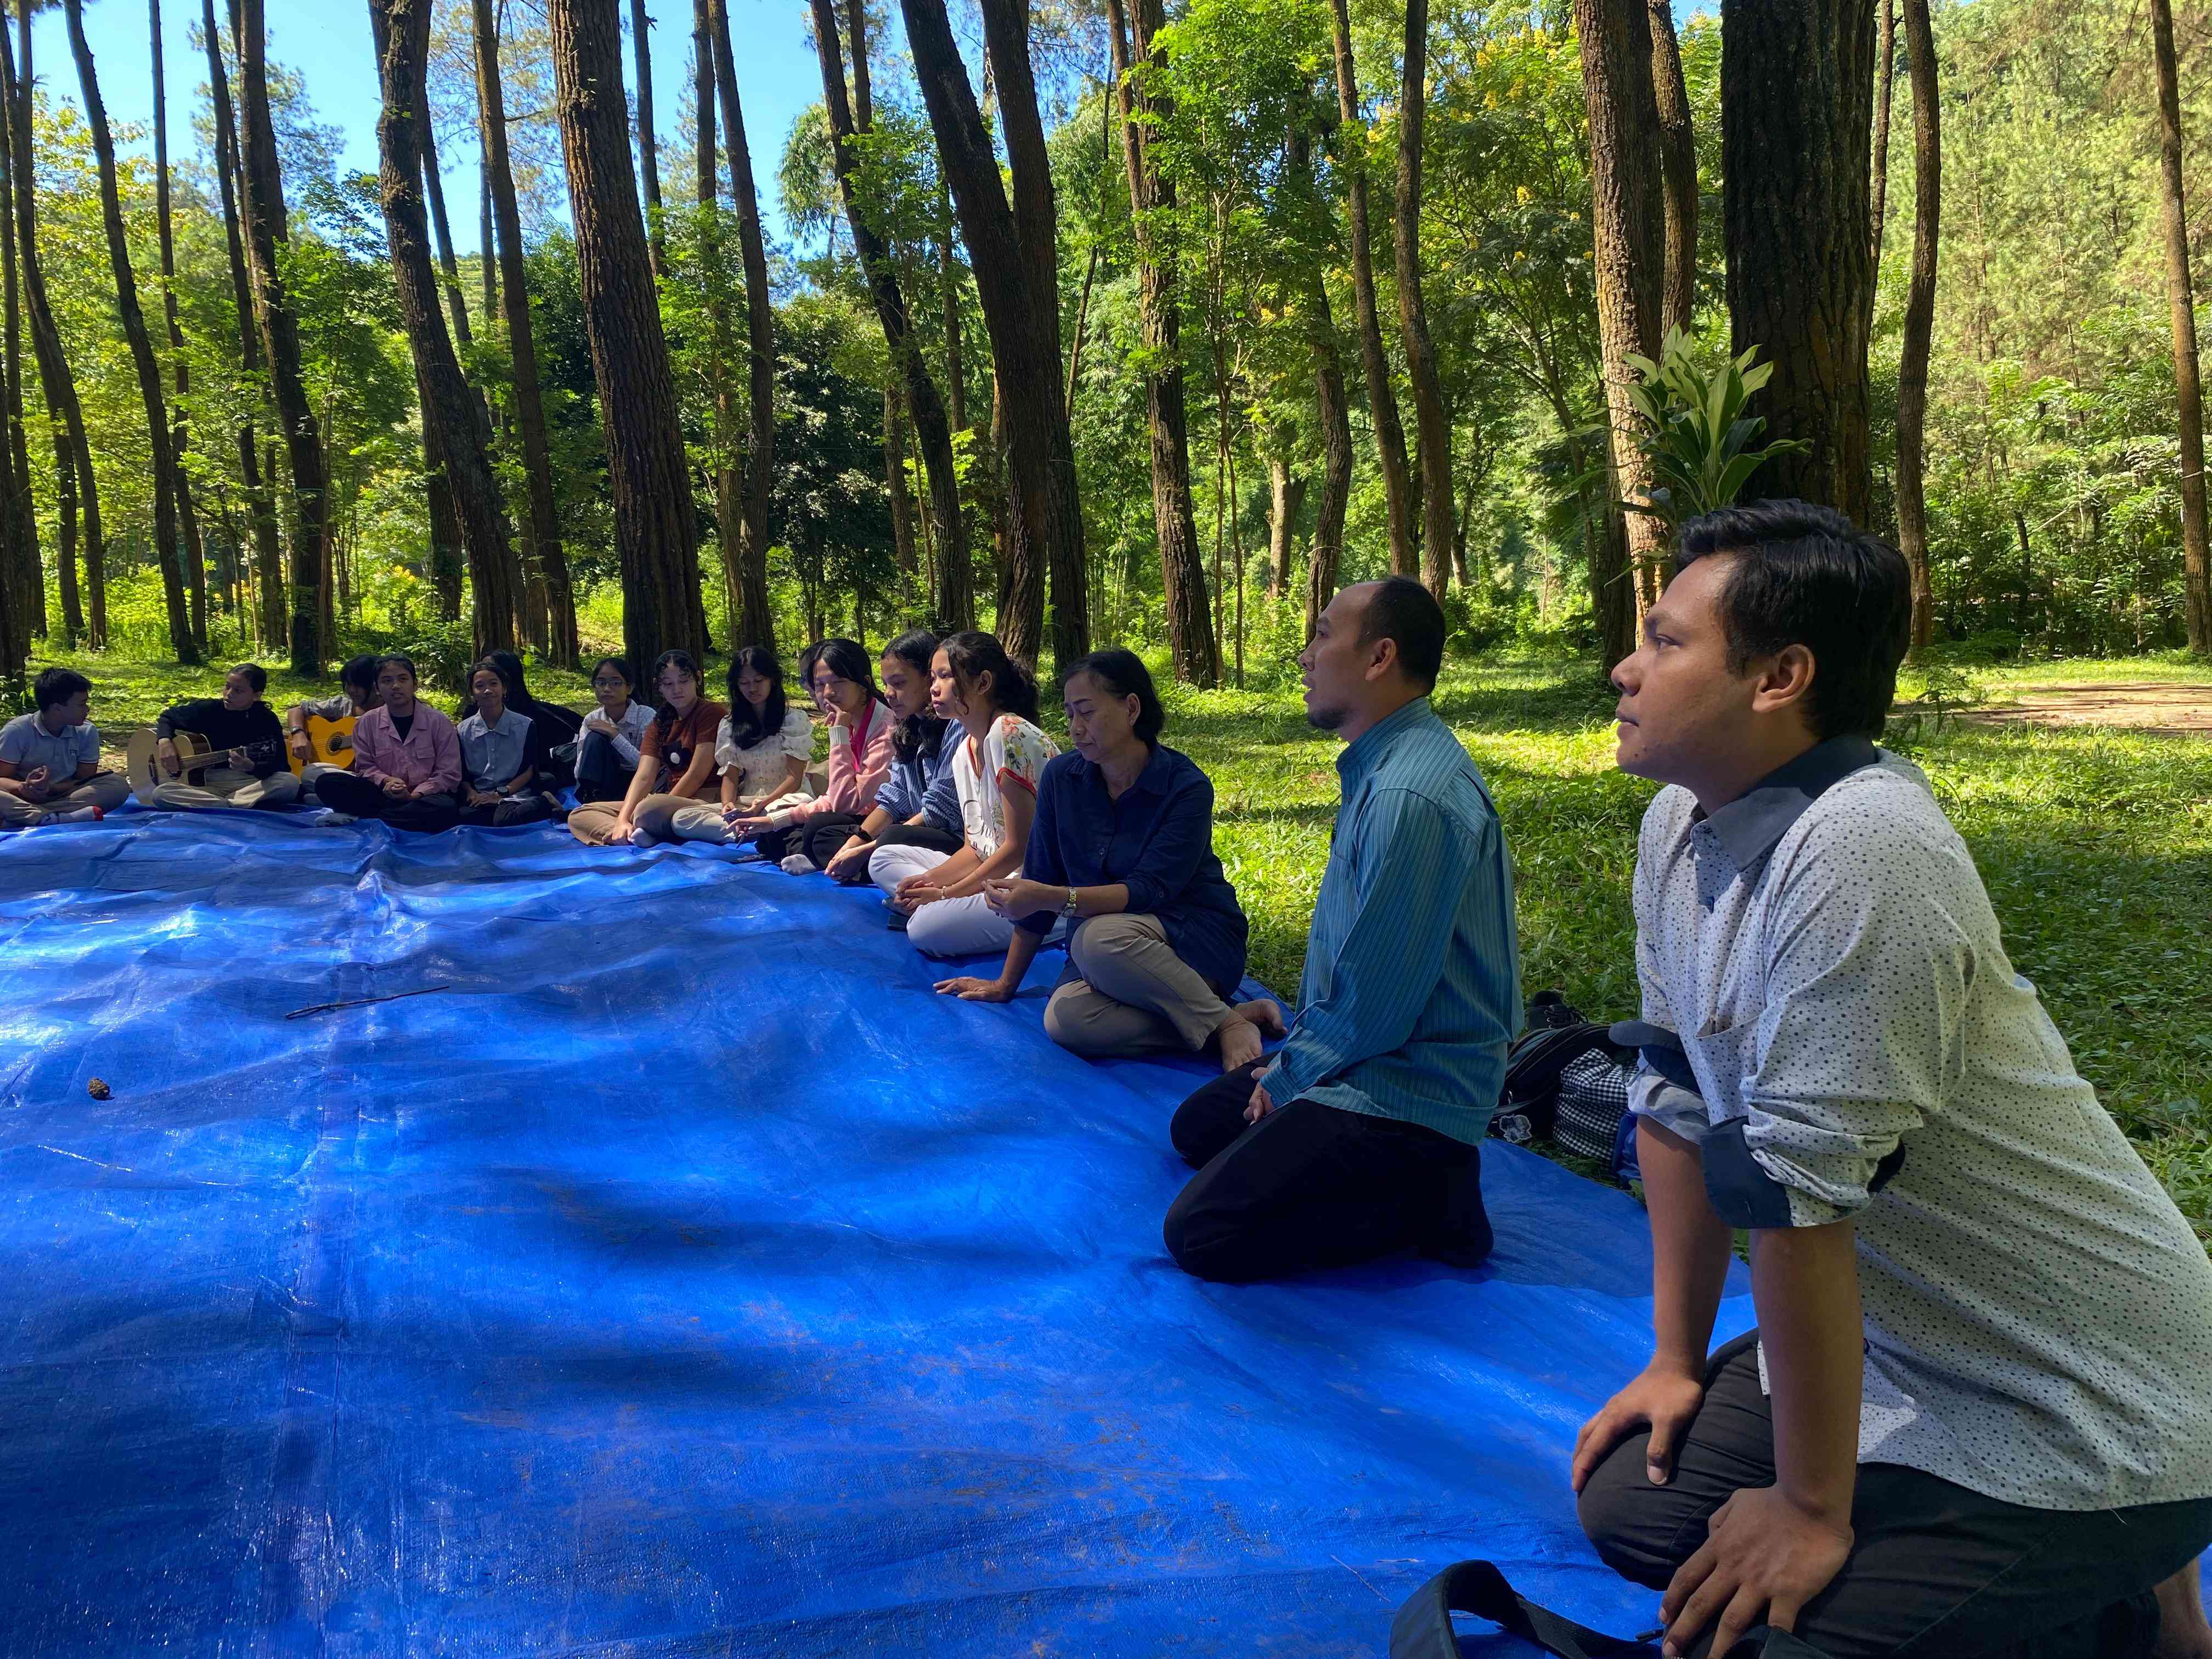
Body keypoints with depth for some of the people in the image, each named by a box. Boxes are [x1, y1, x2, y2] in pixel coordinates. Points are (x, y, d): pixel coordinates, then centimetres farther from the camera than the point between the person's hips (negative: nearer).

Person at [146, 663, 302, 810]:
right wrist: (165, 742, -1)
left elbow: (280, 767, -11)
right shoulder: (209, 710, 4)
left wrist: (250, 767, -32)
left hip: (253, 785, -2)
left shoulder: (267, 720, -3)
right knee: (161, 793, -24)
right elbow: (168, 716, 20)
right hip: (210, 785, 2)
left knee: (291, 783, -33)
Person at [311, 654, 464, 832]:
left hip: (424, 796, -2)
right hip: (384, 794, 2)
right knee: (326, 783, -18)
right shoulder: (367, 722, 6)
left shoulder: (438, 722, -2)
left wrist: (414, 796, -18)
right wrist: (385, 781, -15)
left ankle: (363, 819, -26)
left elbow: (448, 775, -3)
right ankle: (405, 816, -27)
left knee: (446, 809, -38)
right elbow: (365, 766, 8)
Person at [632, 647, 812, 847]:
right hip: (744, 804, 4)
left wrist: (763, 804, -22)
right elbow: (730, 775, 9)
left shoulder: (794, 719, 2)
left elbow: (795, 778, -5)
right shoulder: (730, 725, 15)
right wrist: (728, 804, -14)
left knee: (804, 801, -43)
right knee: (680, 818, -23)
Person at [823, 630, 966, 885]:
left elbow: (940, 811, -18)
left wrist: (863, 852, -16)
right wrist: (853, 844, -7)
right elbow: (893, 799, 11)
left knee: (893, 840, -38)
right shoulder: (910, 730, 14)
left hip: (959, 841, -10)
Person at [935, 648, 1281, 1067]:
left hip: (1196, 938, -5)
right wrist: (1005, 983, 5)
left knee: (1098, 937, -38)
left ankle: (1226, 1023, -18)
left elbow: (1150, 891, -23)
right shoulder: (1061, 777, -1)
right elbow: (1041, 881, 4)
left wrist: (1053, 899, -36)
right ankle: (1244, 1013, -18)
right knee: (1065, 1021, -30)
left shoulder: (1187, 788, -14)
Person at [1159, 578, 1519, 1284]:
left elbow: (1372, 1000, -25)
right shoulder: (1384, 765, 7)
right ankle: (1416, 1178, 11)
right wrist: (1295, 1047, 8)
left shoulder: (1409, 797, -27)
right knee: (1196, 1128, 22)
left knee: (1200, 1237, -14)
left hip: (1400, 1090, -10)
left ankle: (1430, 1204, -5)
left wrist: (1289, 1075, -8)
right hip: (1356, 1051, 11)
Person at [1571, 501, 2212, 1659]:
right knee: (1631, 1503, 4)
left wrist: (1811, 1509, -19)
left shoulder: (1857, 853, -31)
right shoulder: (1680, 825, -4)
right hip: (1902, 1349, 8)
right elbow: (1677, 1096, 3)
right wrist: (1677, 1359, 10)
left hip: (2086, 1420, -7)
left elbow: (1795, 1188, -27)